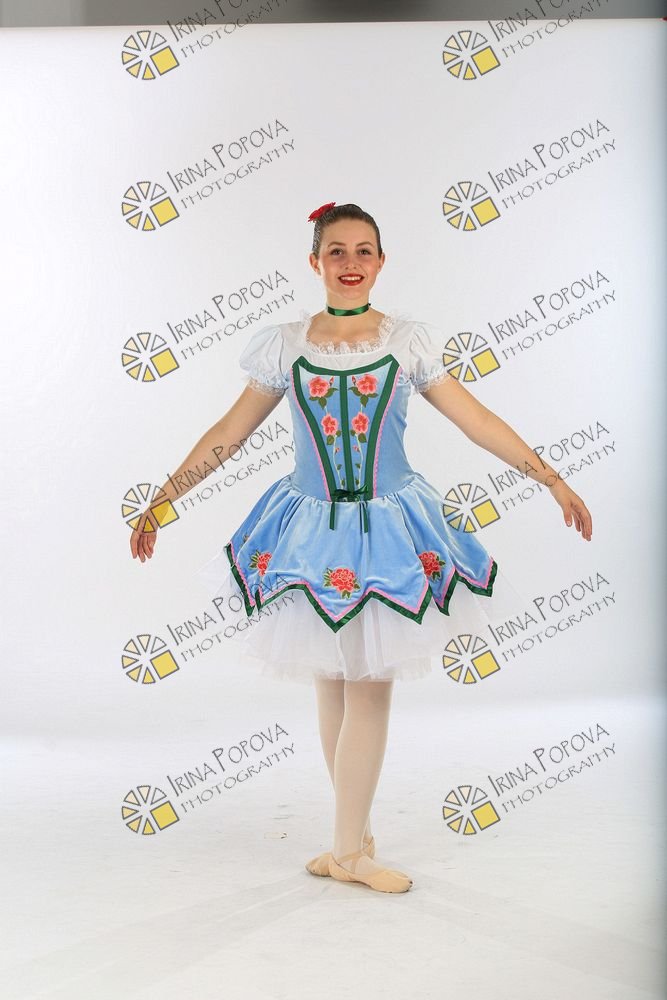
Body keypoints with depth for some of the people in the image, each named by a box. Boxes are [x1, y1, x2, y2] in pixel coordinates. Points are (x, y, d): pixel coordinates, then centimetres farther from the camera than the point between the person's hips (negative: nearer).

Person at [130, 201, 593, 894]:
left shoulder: (409, 342, 0)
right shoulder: (284, 346, 1)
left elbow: (477, 421, 3)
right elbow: (228, 433, 5)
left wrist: (553, 480, 1)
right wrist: (160, 502, 4)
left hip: (389, 527, -1)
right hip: (311, 528, 1)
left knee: (370, 689, 0)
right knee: (331, 690, 8)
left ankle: (348, 849, 14)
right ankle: (354, 842, 22)